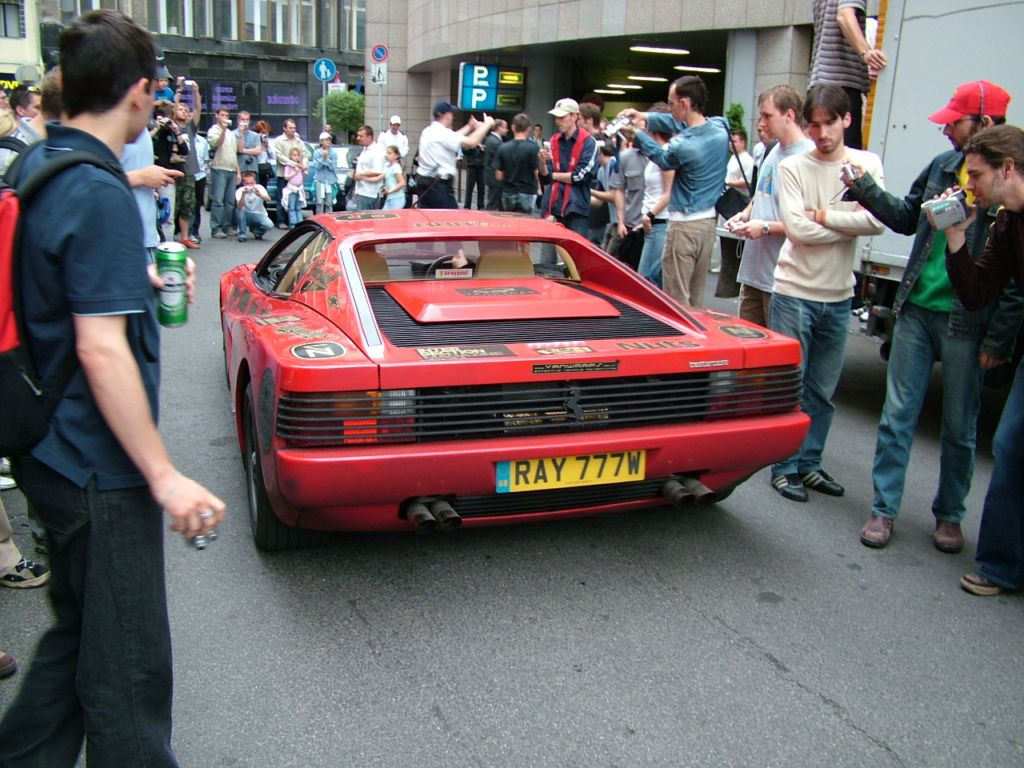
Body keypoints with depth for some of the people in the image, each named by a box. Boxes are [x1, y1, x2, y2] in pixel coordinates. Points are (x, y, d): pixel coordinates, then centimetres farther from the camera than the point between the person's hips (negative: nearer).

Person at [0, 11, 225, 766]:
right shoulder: (101, 195, -21)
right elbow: (101, 349, -25)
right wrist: (164, 475, -23)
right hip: (99, 466, -10)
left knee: (78, 633, 25)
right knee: (127, 668, 6)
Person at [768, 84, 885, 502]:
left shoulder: (868, 164, 3)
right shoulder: (793, 167, -4)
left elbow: (878, 221, -12)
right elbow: (797, 229, -16)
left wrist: (822, 217, -13)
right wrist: (849, 224, -9)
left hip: (839, 296, 3)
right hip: (795, 292, -3)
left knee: (823, 390, 12)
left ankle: (809, 464, 25)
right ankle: (785, 468, 14)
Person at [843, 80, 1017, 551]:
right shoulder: (942, 166, 6)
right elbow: (907, 218, 20)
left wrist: (999, 339, -11)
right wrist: (866, 190, 5)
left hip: (967, 325, -4)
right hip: (916, 311, 5)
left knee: (960, 428, 10)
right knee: (897, 414, 7)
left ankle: (949, 516, 27)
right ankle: (884, 509, 17)